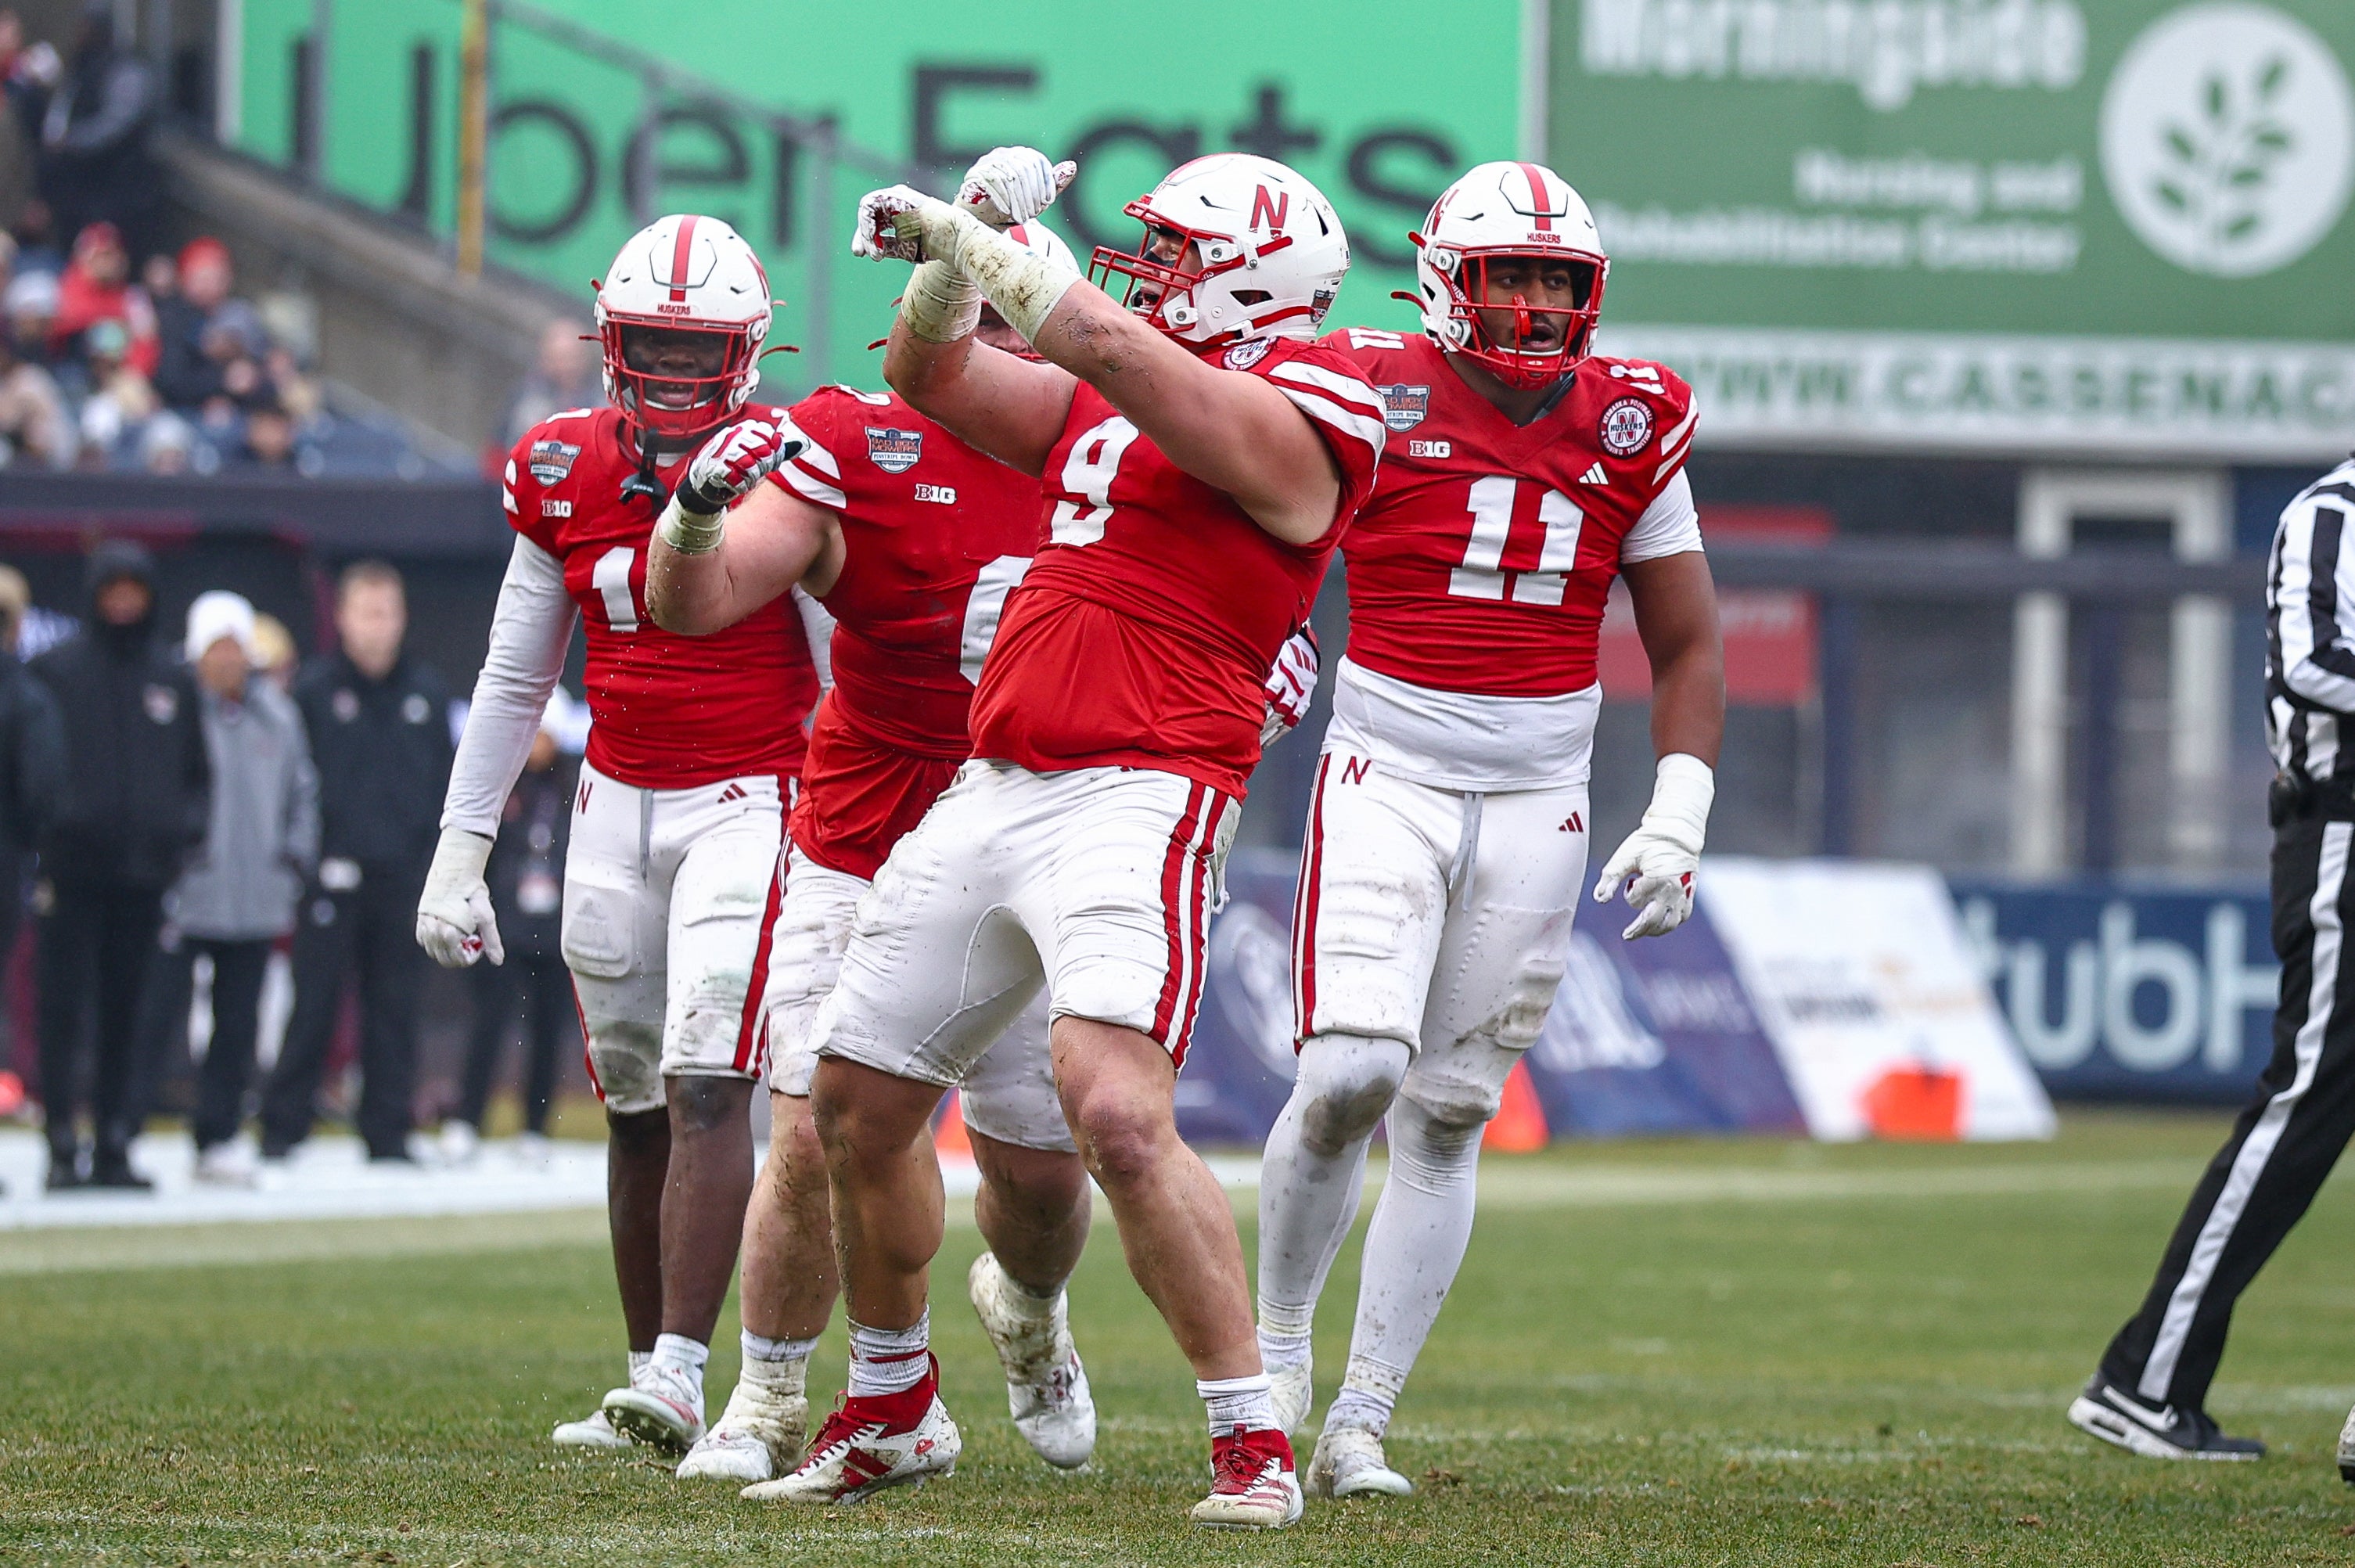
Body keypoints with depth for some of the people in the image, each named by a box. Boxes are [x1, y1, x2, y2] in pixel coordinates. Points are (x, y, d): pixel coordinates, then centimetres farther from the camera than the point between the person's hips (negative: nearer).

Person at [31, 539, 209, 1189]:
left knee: (127, 1015, 5)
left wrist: (189, 826, 2)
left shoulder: (172, 680, 13)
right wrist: (41, 828, -11)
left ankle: (116, 1146, 9)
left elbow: (197, 770, 19)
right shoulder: (56, 670, 2)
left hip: (145, 873, 3)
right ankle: (63, 1144, -6)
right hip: (73, 870, -3)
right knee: (64, 1011, -6)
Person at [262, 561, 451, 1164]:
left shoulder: (426, 691, 9)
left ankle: (388, 1131, 11)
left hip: (403, 875, 3)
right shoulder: (314, 688, -1)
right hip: (334, 872, -3)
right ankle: (282, 1128, 0)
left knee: (394, 1007, 6)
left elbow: (443, 778, 12)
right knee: (314, 1004, -4)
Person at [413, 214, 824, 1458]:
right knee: (637, 1108, 8)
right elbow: (514, 680, 13)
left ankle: (677, 1375, -22)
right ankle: (644, 1396, 15)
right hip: (616, 802, 5)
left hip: (748, 799, -5)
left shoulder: (786, 469, -9)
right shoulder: (564, 475, 5)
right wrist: (459, 852, 11)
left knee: (706, 1084, -17)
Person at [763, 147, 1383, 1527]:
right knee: (859, 1101, 15)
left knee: (1118, 1116, -25)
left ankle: (1253, 1444, -16)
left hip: (1134, 794, -9)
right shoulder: (1110, 406, 19)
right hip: (993, 791, 9)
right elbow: (936, 378, 25)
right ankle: (895, 1408, 35)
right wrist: (958, 247, 9)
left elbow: (1108, 349, -17)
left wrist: (978, 244, -6)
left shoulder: (1293, 413, -7)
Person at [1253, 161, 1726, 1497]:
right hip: (1388, 779, -3)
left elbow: (1690, 648, 10)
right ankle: (1280, 1344, 8)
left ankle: (1361, 1423, 10)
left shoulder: (1632, 427, 3)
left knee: (1448, 1115, 4)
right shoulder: (1378, 399, -6)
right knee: (1351, 1074, -17)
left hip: (1538, 801, 3)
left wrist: (1677, 820, -1)